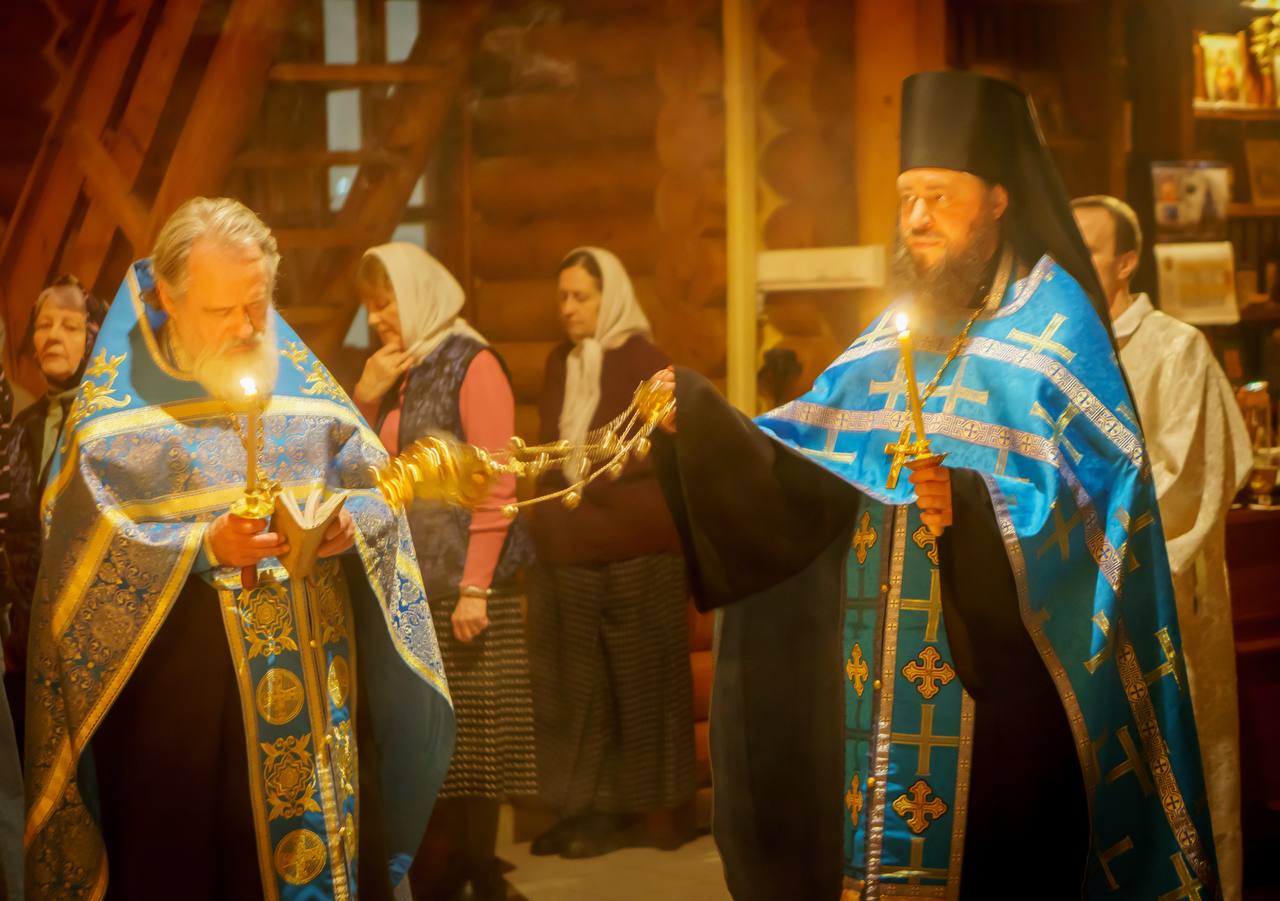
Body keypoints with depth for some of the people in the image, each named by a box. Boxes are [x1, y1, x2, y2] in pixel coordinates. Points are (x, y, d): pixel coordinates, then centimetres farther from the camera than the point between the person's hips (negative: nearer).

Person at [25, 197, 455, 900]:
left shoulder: (303, 382, 9)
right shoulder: (115, 404, -2)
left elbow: (379, 489, 8)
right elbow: (93, 551, -9)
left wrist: (350, 526, -14)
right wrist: (205, 548, -22)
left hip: (317, 681, 4)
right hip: (183, 699, -3)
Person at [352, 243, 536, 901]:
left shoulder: (470, 364, -6)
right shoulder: (392, 372, 15)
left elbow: (495, 481, -13)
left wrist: (476, 586, -18)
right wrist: (364, 399, 1)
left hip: (462, 584, -7)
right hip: (404, 582, 7)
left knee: (467, 738, -1)